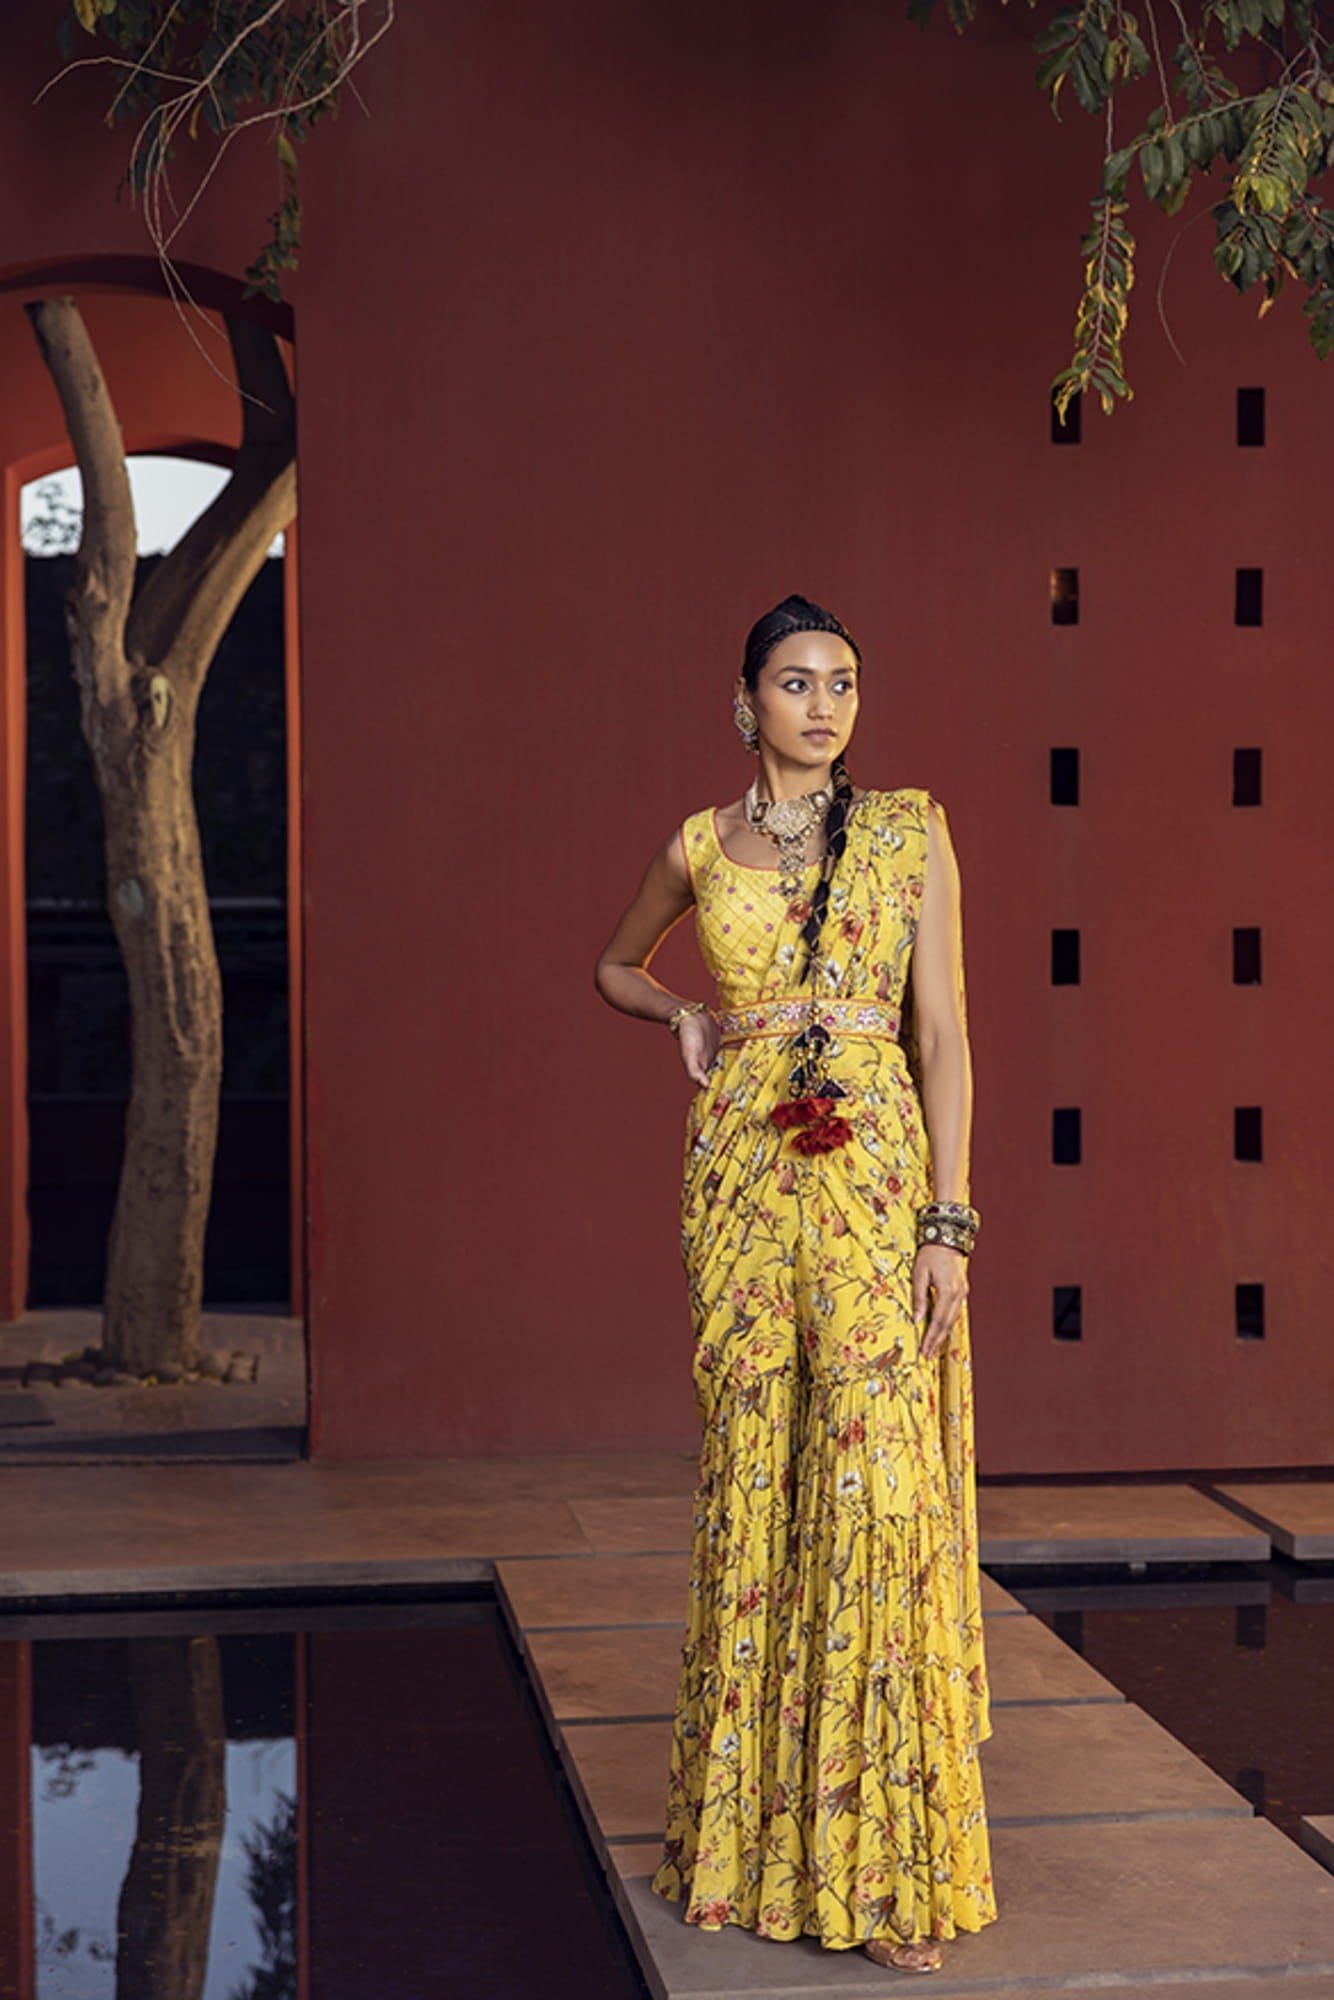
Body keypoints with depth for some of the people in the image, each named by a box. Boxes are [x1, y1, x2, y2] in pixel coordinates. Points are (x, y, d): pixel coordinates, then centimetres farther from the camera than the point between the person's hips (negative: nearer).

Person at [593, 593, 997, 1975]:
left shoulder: (911, 830, 4)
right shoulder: (700, 846, 9)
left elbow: (941, 1032, 0)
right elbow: (616, 965, 27)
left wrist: (949, 1221, -7)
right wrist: (685, 1017, 6)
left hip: (879, 1176, -2)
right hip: (743, 1173, 2)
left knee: (883, 1482, -7)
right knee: (751, 1478, 4)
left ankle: (890, 1859, 1)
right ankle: (745, 1825, 17)